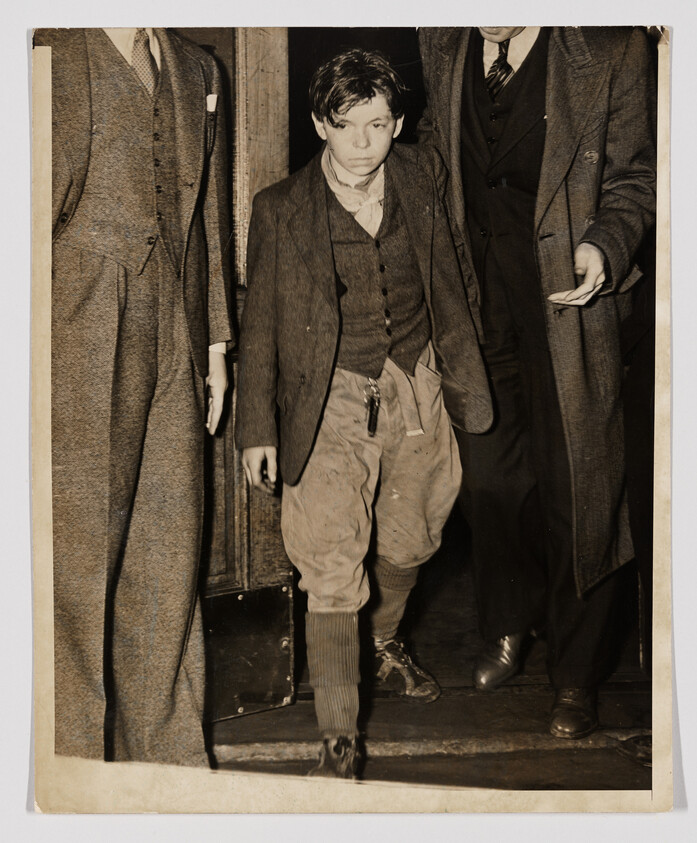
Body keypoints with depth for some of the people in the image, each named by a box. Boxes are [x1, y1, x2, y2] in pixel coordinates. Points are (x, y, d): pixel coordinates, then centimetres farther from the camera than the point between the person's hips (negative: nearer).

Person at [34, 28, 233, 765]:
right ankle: (75, 761, 14)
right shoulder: (53, 57, -1)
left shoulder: (196, 73, 18)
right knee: (76, 547, 0)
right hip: (83, 340, -6)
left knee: (169, 555, 9)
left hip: (173, 348, 6)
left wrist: (214, 342, 16)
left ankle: (166, 752, 23)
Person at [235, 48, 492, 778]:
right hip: (333, 402, -4)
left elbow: (445, 287, 11)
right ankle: (337, 737, 6)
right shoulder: (280, 210, -10)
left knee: (410, 541, 20)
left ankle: (384, 641, 51)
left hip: (415, 388, 4)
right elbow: (259, 324, -3)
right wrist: (257, 428, -2)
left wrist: (464, 380, 15)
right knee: (332, 572, -7)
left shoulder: (417, 185, 0)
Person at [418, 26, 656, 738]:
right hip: (480, 299, 4)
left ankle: (575, 677, 21)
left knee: (573, 490, 2)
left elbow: (634, 176, -1)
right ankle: (508, 627, 39)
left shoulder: (608, 51, -9)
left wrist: (605, 244, -19)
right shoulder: (443, 42, 3)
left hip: (566, 299, -3)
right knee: (489, 478, 12)